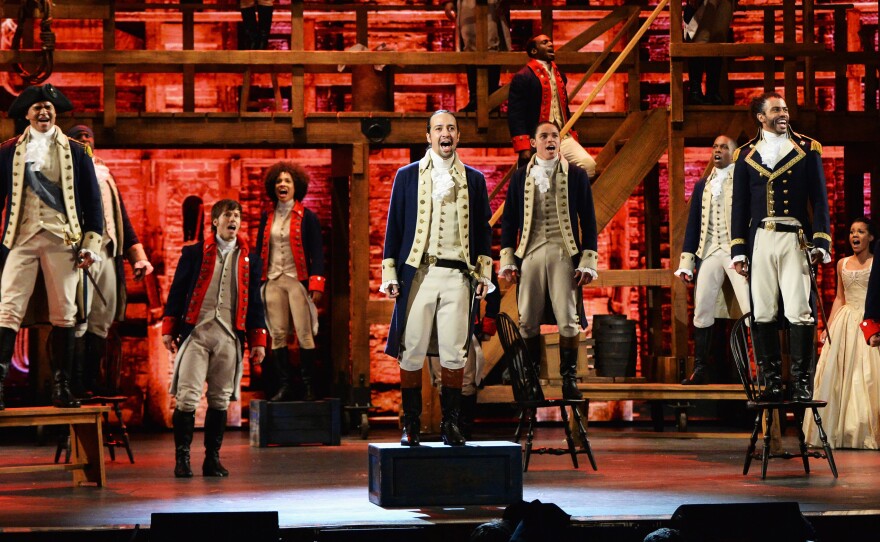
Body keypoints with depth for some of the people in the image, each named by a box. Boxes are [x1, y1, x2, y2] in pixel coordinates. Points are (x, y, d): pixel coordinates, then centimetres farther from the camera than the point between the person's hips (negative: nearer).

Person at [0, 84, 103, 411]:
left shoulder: (75, 152, 11)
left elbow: (92, 201, 10)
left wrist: (92, 244, 1)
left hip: (62, 240, 1)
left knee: (63, 313, 1)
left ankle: (61, 387, 6)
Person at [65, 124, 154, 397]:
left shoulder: (105, 176, 26)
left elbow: (122, 218, 24)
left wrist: (138, 256, 15)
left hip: (109, 255, 6)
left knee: (101, 323, 3)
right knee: (78, 320, -13)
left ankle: (92, 383, 5)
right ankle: (77, 386, -14)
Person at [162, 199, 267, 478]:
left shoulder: (249, 260, 14)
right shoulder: (194, 253, 7)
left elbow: (254, 301, 16)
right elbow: (177, 291, 7)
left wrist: (258, 340, 12)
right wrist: (169, 329, 1)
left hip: (229, 337, 2)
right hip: (196, 332, -2)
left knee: (220, 399, 5)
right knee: (187, 397, -9)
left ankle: (212, 458, 12)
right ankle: (182, 457, -3)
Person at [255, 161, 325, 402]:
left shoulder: (307, 217, 1)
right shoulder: (267, 218, 13)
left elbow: (317, 252, -2)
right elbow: (259, 251, 16)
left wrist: (316, 283, -11)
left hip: (298, 280, -4)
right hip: (273, 281, 4)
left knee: (304, 334, -7)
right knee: (277, 335, 1)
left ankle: (308, 386, -3)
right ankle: (285, 386, 6)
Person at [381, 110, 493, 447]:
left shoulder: (473, 179, 13)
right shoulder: (407, 176, 9)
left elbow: (483, 229, 16)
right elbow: (394, 226, 9)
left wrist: (484, 273, 8)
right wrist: (389, 274, 3)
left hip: (457, 275, 1)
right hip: (418, 274, -1)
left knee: (454, 353, -2)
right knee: (412, 351, -2)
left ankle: (450, 425, 7)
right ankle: (410, 425, 4)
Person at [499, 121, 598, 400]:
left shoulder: (576, 175, 6)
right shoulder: (521, 177, 11)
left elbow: (588, 220, 5)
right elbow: (509, 219, 12)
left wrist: (588, 262, -2)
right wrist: (508, 260, 5)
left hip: (563, 254, -2)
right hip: (530, 254, 2)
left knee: (568, 319, -5)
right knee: (527, 321, 3)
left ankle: (569, 377, 5)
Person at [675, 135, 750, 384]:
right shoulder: (702, 185, 18)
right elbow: (693, 225, 18)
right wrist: (686, 264, 13)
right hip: (709, 252, 4)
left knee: (751, 308, -12)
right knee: (702, 312, 2)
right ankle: (700, 370, 9)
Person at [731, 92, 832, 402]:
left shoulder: (807, 149, 9)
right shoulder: (746, 155, 13)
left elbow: (820, 199, 7)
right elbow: (740, 206, 14)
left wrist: (821, 243, -3)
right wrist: (738, 251, 7)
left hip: (795, 239, -2)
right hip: (760, 239, 2)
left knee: (799, 312, -9)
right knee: (762, 314, -1)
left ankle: (801, 381, -4)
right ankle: (772, 381, 4)